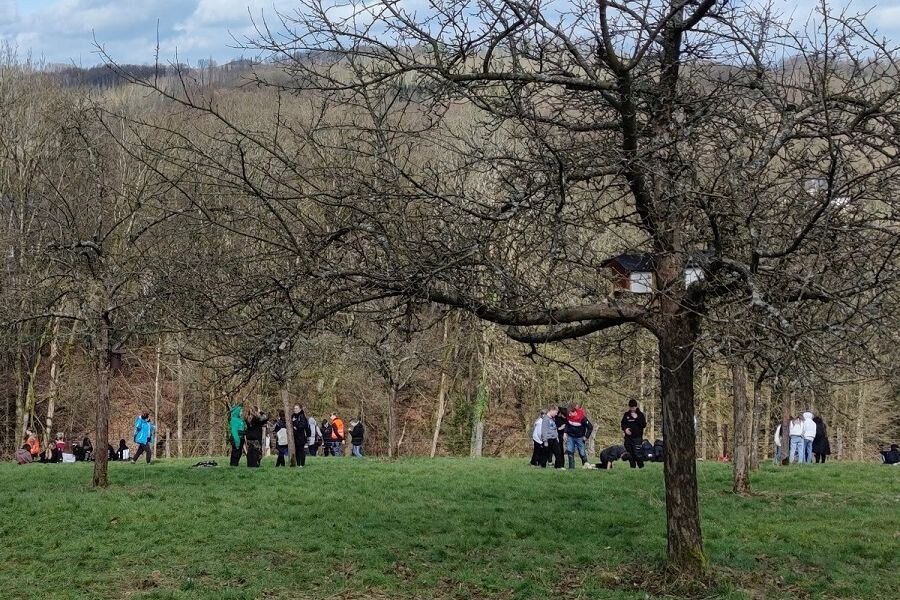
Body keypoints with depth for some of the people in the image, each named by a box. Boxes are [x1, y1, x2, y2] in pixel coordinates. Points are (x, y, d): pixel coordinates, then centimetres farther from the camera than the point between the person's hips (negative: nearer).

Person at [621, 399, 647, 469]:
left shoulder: (640, 414, 1)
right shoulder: (626, 414, 10)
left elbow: (644, 425, -6)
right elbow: (623, 423, 17)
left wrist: (636, 418, -14)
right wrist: (625, 429, -3)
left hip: (637, 437, -4)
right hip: (628, 437, 4)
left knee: (637, 454, -12)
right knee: (630, 454, 6)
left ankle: (641, 467, 1)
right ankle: (633, 467, 16)